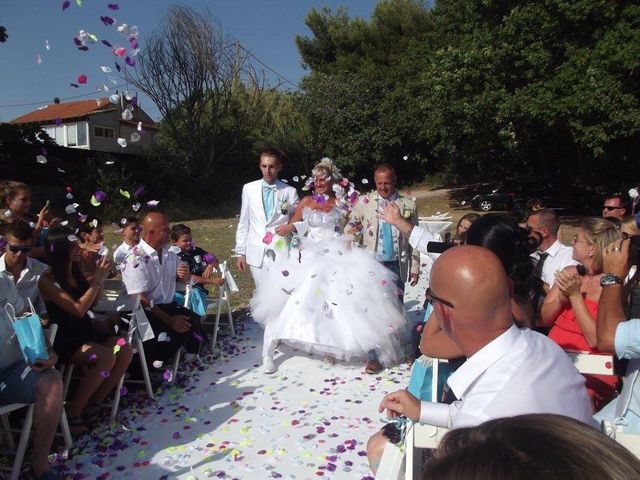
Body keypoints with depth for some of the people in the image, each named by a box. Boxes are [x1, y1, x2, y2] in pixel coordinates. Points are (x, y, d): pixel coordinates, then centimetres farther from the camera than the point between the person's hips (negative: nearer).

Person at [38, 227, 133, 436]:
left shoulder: (75, 271, 7)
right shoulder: (47, 280, -14)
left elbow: (94, 301, 19)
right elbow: (78, 309, -21)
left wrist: (100, 275, 3)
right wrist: (98, 279, -18)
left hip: (84, 331, 7)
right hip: (64, 340, -7)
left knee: (125, 350, -17)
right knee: (107, 357, -30)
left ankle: (94, 404, -5)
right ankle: (72, 413, -14)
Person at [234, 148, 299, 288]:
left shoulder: (290, 192, 2)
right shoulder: (249, 189, 6)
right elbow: (244, 222, 10)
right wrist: (240, 252, 9)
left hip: (281, 254, -1)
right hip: (257, 254, 2)